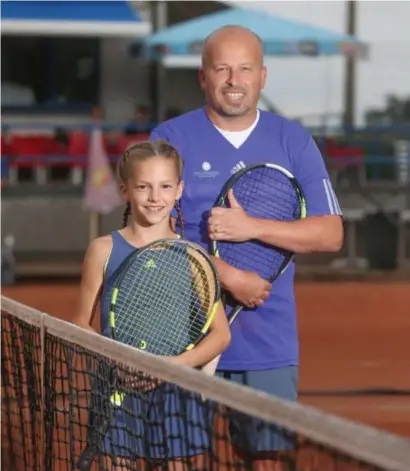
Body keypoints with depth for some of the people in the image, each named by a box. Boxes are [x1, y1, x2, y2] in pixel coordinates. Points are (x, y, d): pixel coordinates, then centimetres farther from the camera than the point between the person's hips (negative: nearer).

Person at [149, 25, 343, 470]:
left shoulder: (294, 141, 7)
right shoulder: (170, 138, 0)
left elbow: (330, 233, 1)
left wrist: (252, 227, -13)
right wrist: (230, 277, -14)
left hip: (269, 340, 2)